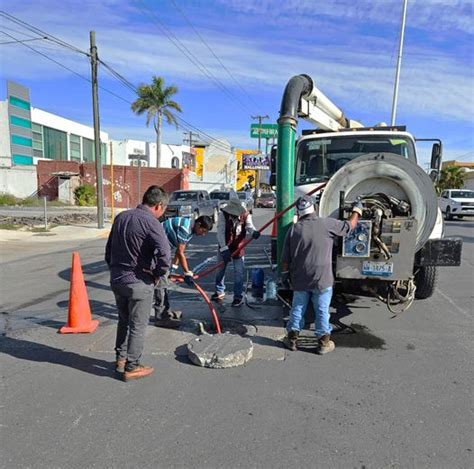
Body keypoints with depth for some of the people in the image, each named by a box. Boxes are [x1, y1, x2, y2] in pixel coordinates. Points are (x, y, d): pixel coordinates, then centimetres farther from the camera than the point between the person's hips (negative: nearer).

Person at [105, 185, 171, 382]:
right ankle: (132, 367, 20)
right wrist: (156, 274, -12)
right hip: (139, 283, -7)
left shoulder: (121, 217, 6)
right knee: (137, 326, 8)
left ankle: (120, 358, 36)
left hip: (116, 280, 7)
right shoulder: (151, 223, -18)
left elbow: (109, 249, 13)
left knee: (123, 321, 24)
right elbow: (164, 256, -30)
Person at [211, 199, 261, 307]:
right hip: (224, 248, 1)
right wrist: (224, 248, -27)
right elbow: (220, 231, -20)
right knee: (220, 270, 16)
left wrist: (254, 232, -49)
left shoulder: (245, 215, -10)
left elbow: (249, 226, -23)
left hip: (238, 248, -1)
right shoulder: (223, 214, -14)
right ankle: (220, 292, 37)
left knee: (239, 273, -1)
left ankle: (238, 297, 11)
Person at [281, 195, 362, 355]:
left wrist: (285, 274, 14)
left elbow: (285, 257, 1)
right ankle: (324, 343, 20)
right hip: (321, 279, -2)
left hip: (299, 280, 2)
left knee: (297, 309, 15)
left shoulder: (294, 229, -2)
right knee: (322, 311, 10)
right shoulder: (327, 224, -8)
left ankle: (292, 338, 26)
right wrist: (357, 210, 23)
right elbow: (350, 226, 6)